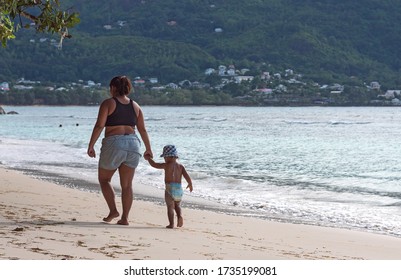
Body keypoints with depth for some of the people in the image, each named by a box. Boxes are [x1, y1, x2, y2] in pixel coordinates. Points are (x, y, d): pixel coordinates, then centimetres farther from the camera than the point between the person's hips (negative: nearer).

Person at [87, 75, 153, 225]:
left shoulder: (108, 103, -2)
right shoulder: (135, 106, 12)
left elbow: (99, 126, -10)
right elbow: (143, 130, 14)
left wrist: (91, 145, -9)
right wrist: (148, 149, 22)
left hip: (113, 143, -4)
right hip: (133, 143, 4)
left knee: (104, 179, 14)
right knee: (127, 184, 8)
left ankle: (113, 210, 1)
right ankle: (124, 218, 5)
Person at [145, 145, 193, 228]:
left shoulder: (167, 165, -5)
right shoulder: (180, 166, 6)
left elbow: (154, 165, 1)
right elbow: (187, 177, 2)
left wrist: (148, 158, 17)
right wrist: (190, 184, 19)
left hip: (169, 189, -4)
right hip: (179, 189, 4)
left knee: (170, 207, 1)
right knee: (177, 205, 23)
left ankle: (171, 224, -5)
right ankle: (180, 216, -3)